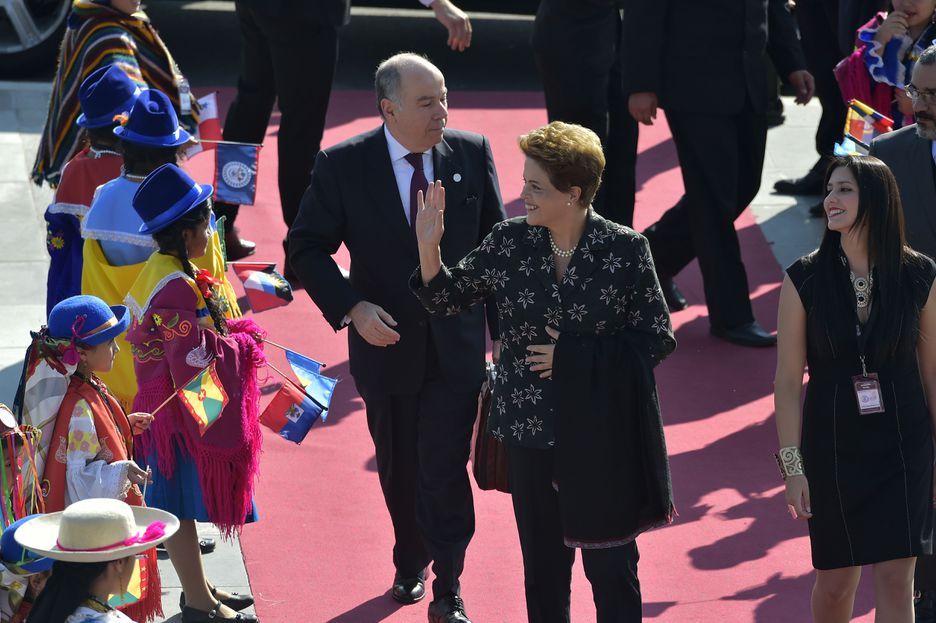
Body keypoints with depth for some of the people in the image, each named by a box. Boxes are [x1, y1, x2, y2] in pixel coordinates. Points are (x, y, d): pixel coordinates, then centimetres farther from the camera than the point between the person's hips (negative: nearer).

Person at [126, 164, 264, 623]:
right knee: (181, 507, 3)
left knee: (181, 506, 19)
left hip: (166, 407, 10)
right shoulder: (179, 288, -26)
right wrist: (241, 340, -12)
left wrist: (226, 331, 10)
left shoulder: (155, 272, 5)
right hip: (184, 413, -10)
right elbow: (196, 360, -26)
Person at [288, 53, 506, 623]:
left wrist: (503, 331, 3)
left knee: (445, 470, -6)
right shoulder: (343, 166, -12)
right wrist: (351, 307, -19)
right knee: (399, 469, 17)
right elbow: (307, 248, -5)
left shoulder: (473, 154, -6)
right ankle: (410, 566, 40)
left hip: (457, 346, 0)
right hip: (386, 341, 1)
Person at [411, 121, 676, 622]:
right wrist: (428, 246, -11)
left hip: (603, 438, -3)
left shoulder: (625, 250, -11)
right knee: (542, 566, 15)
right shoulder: (509, 242, -2)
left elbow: (657, 340, -7)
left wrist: (572, 356, -15)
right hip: (531, 434, 3)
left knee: (611, 566, 6)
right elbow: (447, 299, 8)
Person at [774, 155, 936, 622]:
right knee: (836, 581, 9)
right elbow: (788, 381, -5)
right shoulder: (805, 279, -7)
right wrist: (792, 466, -8)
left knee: (895, 580, -4)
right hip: (832, 447, 0)